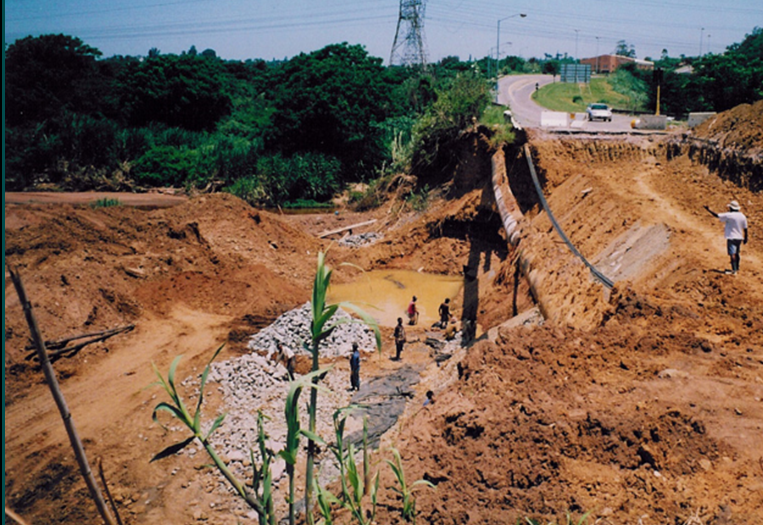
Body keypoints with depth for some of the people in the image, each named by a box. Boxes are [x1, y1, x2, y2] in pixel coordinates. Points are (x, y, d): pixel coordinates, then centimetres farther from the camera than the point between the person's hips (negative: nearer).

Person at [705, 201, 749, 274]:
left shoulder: (729, 215, -13)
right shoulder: (742, 216, 5)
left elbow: (716, 215, -10)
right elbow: (745, 228, 9)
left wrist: (708, 209, 0)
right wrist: (745, 238, 18)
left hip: (731, 237, -7)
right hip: (739, 237, 7)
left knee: (732, 254, -10)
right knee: (736, 253, 20)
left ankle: (734, 270, -16)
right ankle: (737, 268, 32)